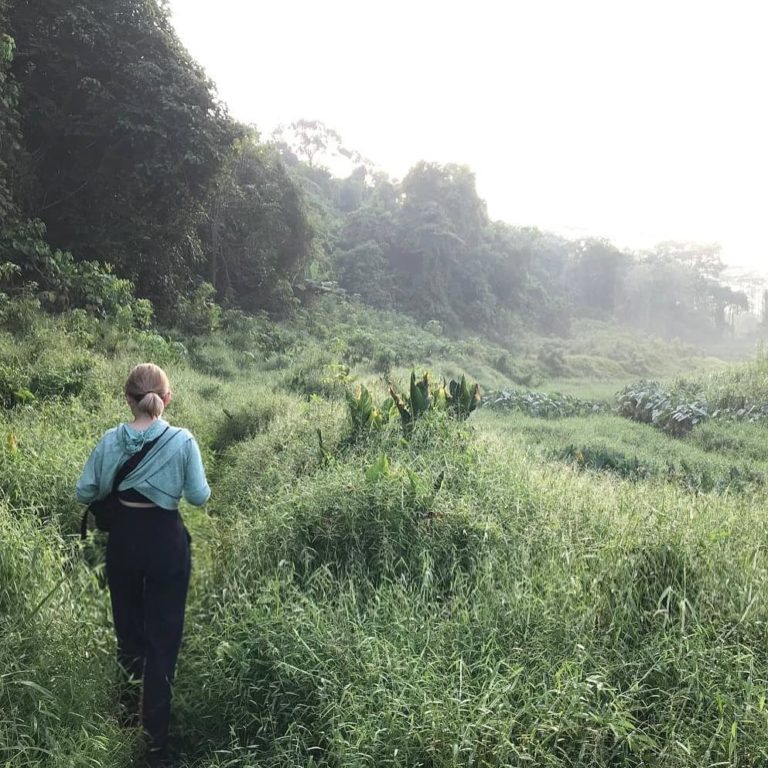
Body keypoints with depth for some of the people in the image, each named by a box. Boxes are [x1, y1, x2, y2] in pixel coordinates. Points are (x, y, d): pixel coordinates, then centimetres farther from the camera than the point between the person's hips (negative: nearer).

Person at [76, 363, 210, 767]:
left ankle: (129, 712, 38)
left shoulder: (110, 441, -7)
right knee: (162, 639, 6)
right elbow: (199, 497, -8)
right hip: (166, 542, -3)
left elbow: (85, 492, 1)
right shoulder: (182, 440, -15)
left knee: (128, 631, 21)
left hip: (123, 540, 3)